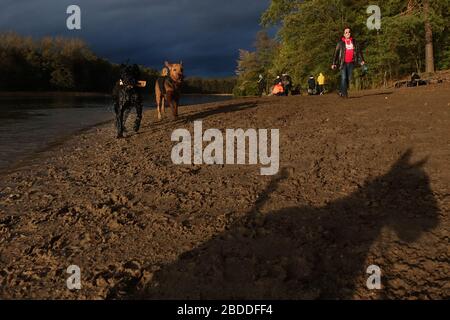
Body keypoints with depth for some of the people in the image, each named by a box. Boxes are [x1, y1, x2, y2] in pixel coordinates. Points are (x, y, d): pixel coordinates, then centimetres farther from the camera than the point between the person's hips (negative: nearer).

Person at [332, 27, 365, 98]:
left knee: (349, 78, 4)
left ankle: (342, 91, 17)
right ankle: (344, 93, -10)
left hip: (351, 63, 4)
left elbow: (359, 51, 15)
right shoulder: (340, 43, 2)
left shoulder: (354, 42, 11)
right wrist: (334, 63, -6)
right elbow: (336, 53, 0)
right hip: (343, 63, -4)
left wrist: (361, 60, 6)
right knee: (343, 78, -12)